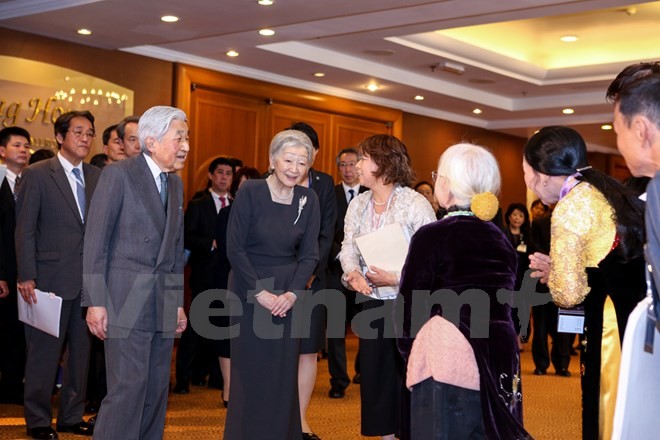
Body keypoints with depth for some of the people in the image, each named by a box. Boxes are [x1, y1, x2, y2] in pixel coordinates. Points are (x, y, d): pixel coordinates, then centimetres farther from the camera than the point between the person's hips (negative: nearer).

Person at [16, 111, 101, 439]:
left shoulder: (96, 177, 10)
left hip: (88, 279, 5)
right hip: (52, 277, -5)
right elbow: (24, 229, -5)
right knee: (44, 352, 3)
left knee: (81, 351, 11)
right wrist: (26, 277, -11)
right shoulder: (37, 174, -3)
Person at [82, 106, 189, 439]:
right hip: (126, 298, -7)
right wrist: (95, 301, -14)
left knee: (157, 387, 9)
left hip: (164, 301, 7)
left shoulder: (176, 184, 14)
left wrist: (179, 301, 14)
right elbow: (96, 240, -9)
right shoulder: (118, 174, -6)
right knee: (128, 386, -8)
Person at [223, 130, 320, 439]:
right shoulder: (250, 192, -11)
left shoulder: (308, 200, -1)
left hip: (288, 294, 3)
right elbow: (235, 248, -11)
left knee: (284, 373, 6)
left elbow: (309, 255, 1)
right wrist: (260, 292, -13)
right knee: (250, 371, 3)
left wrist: (293, 293, -12)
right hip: (249, 289, -3)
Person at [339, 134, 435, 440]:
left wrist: (396, 279, -23)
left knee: (408, 375, 1)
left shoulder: (416, 203, -13)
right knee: (375, 372, 11)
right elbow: (348, 247, -1)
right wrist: (354, 273, -21)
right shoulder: (358, 204, 6)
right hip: (372, 302, 6)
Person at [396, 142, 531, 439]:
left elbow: (411, 307, -11)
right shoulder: (501, 239, 6)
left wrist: (410, 352, 2)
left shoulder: (432, 236, -11)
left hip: (450, 358, -5)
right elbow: (504, 301, 11)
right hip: (501, 355, 5)